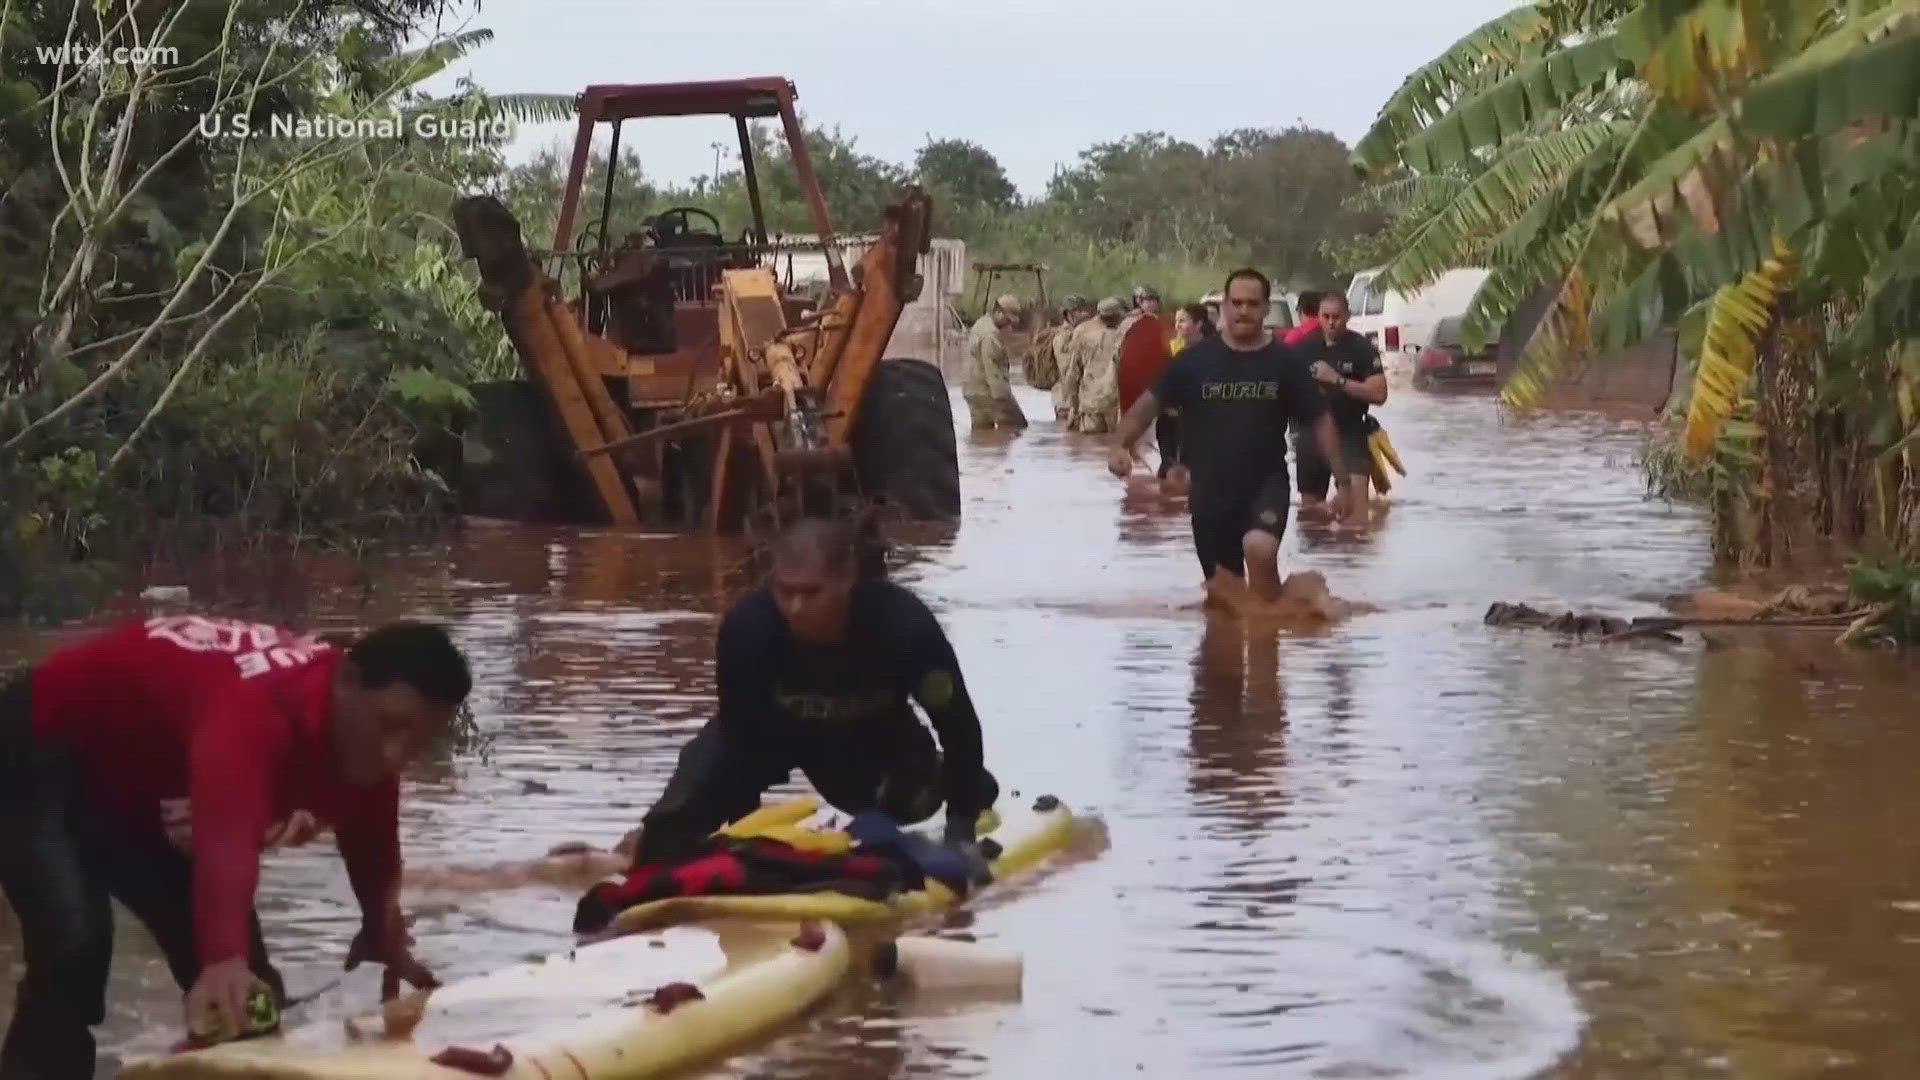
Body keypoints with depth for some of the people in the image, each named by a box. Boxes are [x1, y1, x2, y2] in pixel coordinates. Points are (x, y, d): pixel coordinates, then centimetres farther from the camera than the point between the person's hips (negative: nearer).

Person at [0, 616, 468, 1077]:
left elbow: (372, 853, 3)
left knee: (252, 991, 1)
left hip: (142, 787, 8)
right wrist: (224, 960, -73)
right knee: (76, 948, -29)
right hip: (41, 756, -8)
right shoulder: (259, 708, -42)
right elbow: (227, 837, -59)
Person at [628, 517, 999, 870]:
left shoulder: (904, 626, -41)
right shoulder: (747, 627, -41)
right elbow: (740, 739, -27)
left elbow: (959, 725, -27)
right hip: (772, 727, -1)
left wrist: (962, 829, -25)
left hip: (872, 732, 1)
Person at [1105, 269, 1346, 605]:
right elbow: (1150, 403, -1)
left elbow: (1320, 420, 1)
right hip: (1210, 490, 2)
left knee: (1260, 548, -31)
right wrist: (1121, 444, -19)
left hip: (1266, 484, -2)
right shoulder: (1195, 360, -2)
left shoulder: (1285, 363, -3)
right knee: (1222, 590, 10)